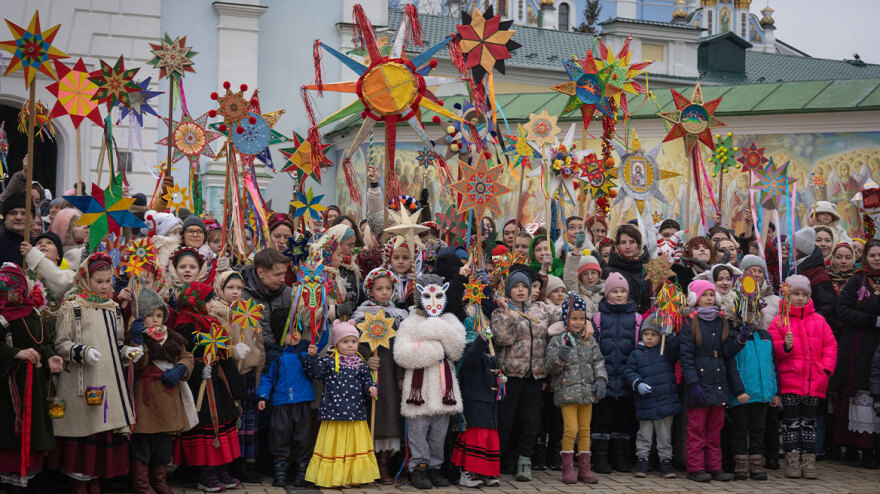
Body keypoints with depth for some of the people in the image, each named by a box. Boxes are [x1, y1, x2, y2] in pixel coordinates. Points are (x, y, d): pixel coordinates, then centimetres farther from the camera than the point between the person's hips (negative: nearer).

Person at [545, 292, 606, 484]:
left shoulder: (589, 340, 10)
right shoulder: (557, 340, -2)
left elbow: (598, 361, 10)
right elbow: (551, 367, -6)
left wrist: (600, 378, -4)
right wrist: (560, 357, -25)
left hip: (587, 390, 4)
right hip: (566, 390, -4)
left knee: (585, 430, 7)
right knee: (571, 429, -8)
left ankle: (584, 468, 14)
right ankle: (567, 469, 3)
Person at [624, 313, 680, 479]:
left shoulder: (666, 350, 4)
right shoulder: (636, 354, 6)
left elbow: (675, 349, -17)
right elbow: (630, 372, 1)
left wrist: (668, 334, -27)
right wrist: (637, 384, -15)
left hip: (666, 401, 0)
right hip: (645, 403, 0)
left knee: (665, 435, 9)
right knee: (644, 434, 9)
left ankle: (665, 460, 20)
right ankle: (642, 459, 18)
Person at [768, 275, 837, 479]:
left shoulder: (819, 321, 12)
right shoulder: (779, 321, 2)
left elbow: (830, 345, 11)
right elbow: (771, 349, -3)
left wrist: (826, 367, -1)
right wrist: (785, 346, -23)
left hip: (814, 382, 3)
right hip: (789, 381, -3)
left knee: (809, 422, 8)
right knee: (791, 421, 0)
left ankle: (808, 461, 12)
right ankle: (792, 461, 6)